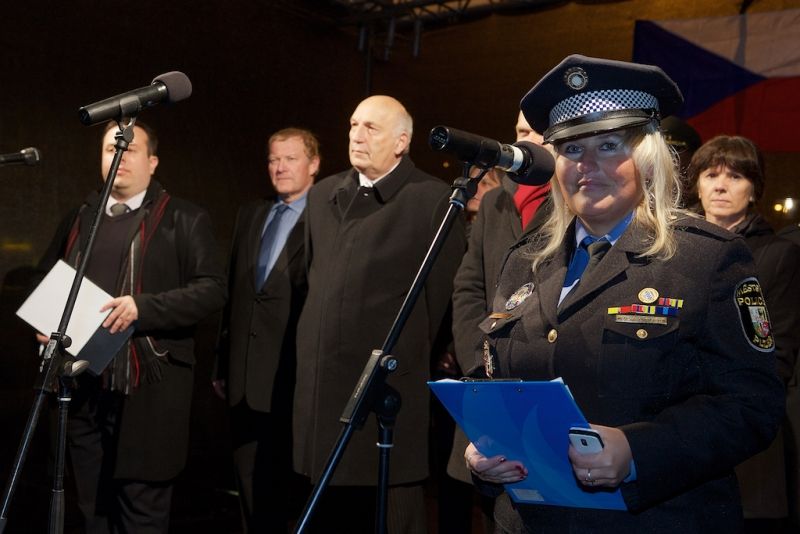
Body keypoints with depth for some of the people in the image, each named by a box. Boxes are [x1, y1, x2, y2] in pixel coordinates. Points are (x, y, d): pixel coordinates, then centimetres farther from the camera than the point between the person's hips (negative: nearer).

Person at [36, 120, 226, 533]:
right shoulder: (79, 218, 17)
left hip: (147, 390, -5)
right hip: (84, 388, 5)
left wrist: (143, 306, -20)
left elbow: (212, 289, -9)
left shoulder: (185, 220, 0)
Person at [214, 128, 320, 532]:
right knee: (252, 488, 14)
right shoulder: (250, 215, 15)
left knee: (298, 488, 6)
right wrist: (223, 363, 13)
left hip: (296, 374, -6)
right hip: (246, 376, 6)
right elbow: (233, 291, 15)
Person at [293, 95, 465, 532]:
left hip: (391, 387, -6)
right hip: (321, 382, 6)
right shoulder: (324, 194, 14)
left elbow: (442, 296, -5)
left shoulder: (433, 199, -7)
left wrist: (410, 356, 0)